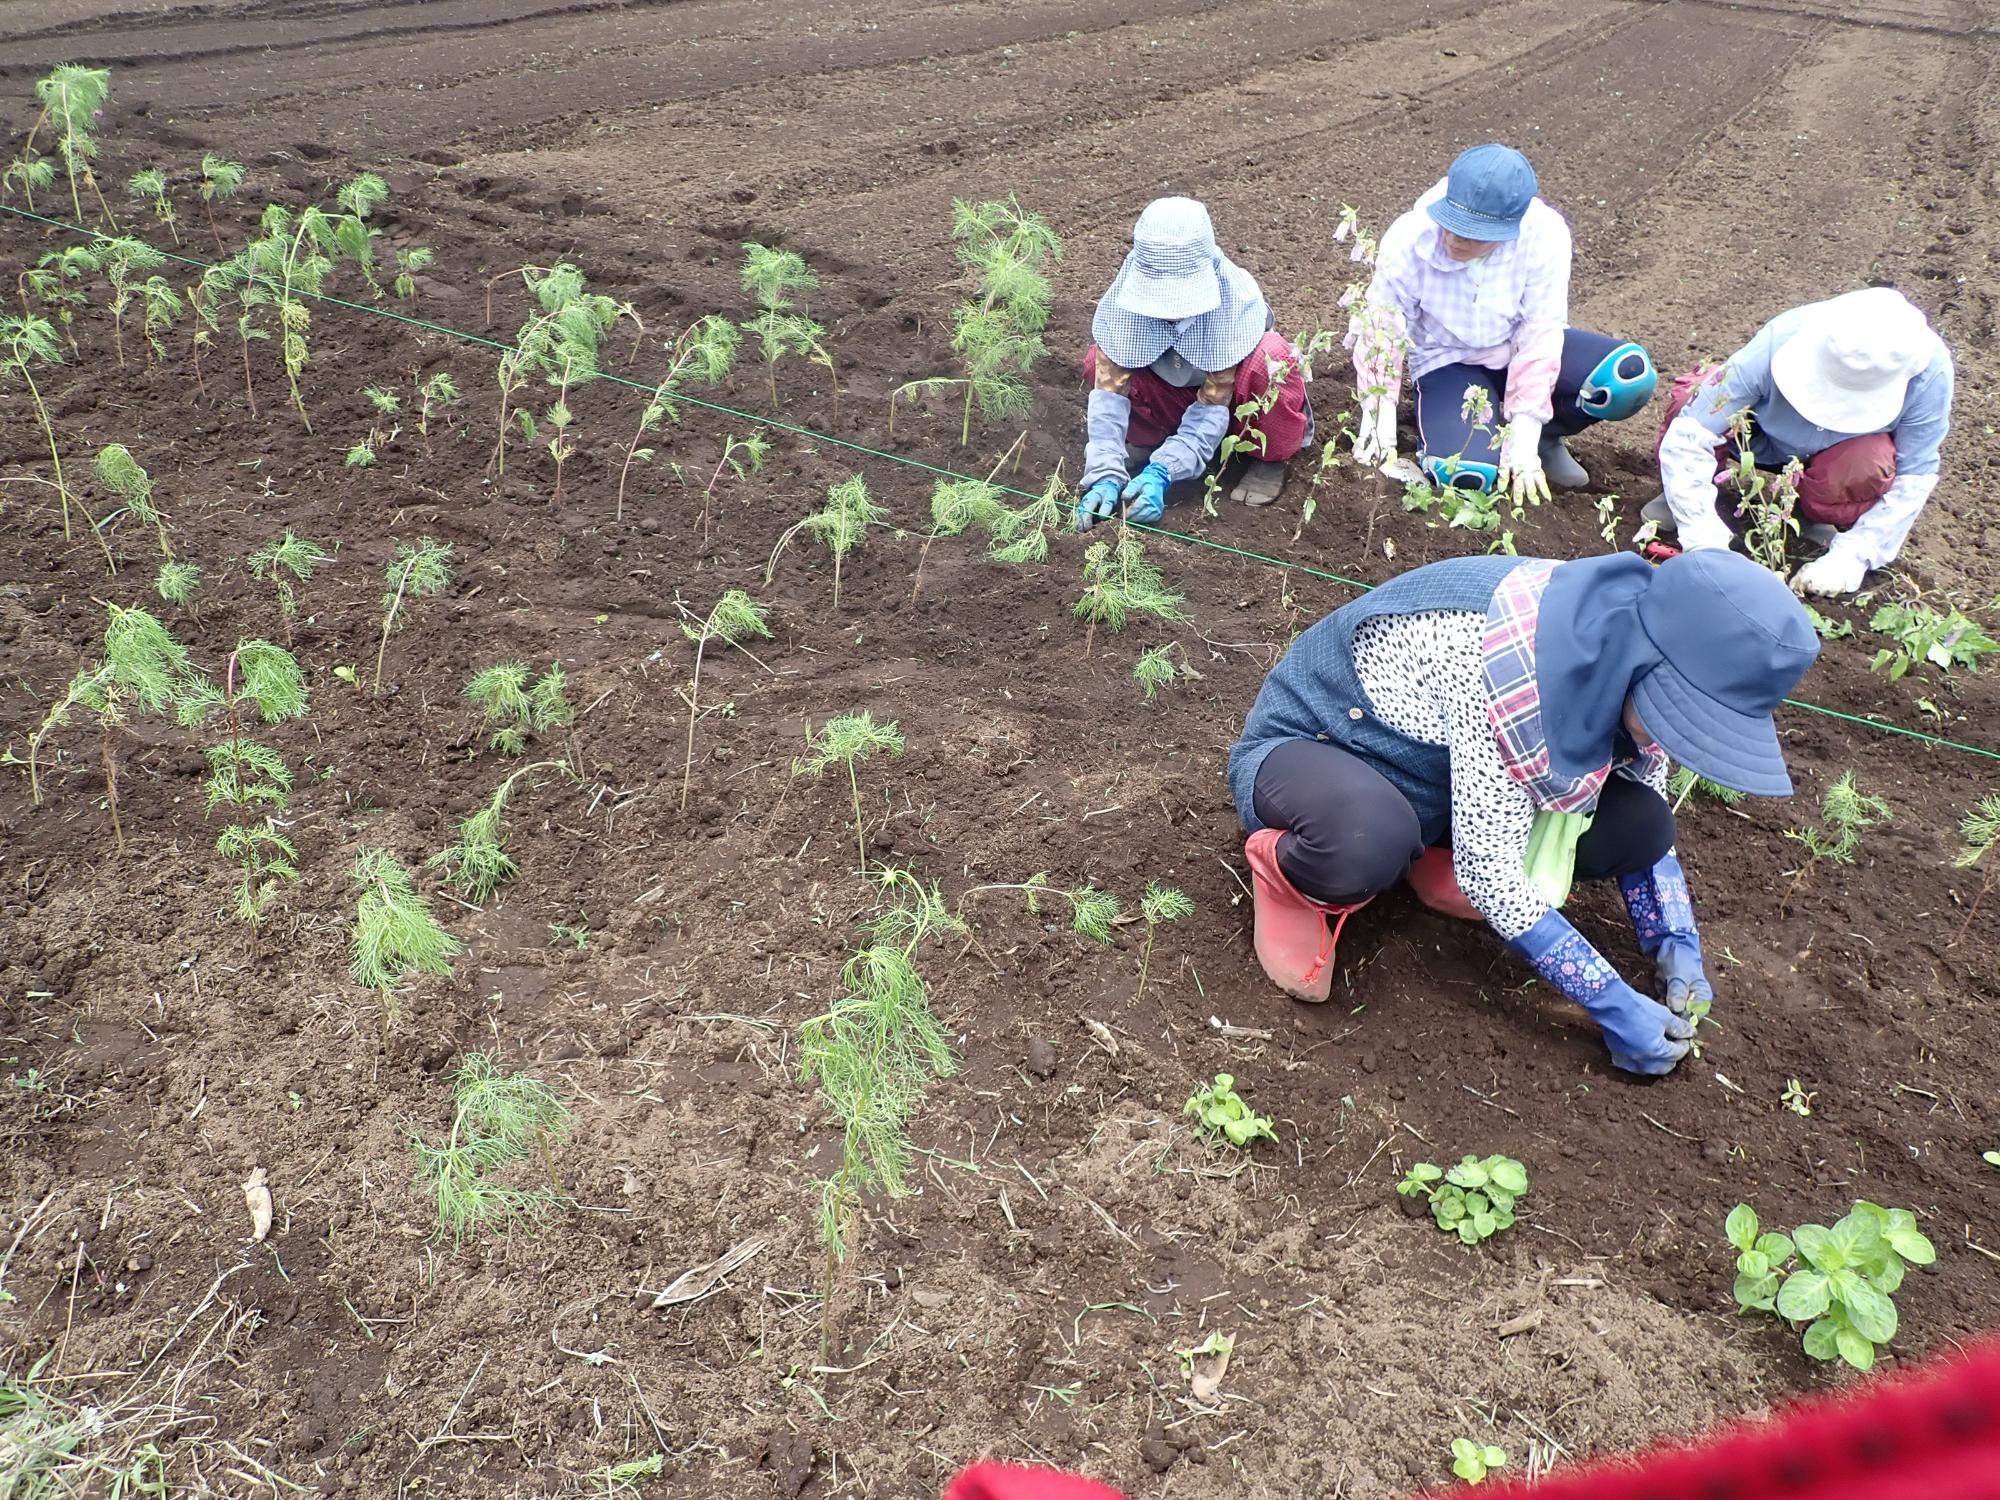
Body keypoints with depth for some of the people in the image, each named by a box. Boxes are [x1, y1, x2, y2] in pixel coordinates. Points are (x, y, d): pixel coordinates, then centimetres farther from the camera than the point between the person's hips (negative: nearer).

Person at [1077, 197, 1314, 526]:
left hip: (1231, 388, -2)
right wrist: (1105, 474, -41)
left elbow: (1214, 403, -35)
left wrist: (1161, 473, -46)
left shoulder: (1236, 298, -36)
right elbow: (1110, 387, -30)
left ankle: (1268, 457, -9)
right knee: (1099, 362, -25)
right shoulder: (1128, 291, -30)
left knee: (1272, 361, -37)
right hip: (1173, 389, 3)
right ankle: (1148, 439, 3)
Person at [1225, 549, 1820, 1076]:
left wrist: (1676, 943, -9)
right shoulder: (1516, 666, -37)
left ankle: (1430, 855, 6)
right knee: (1367, 839, -43)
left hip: (1425, 767, 7)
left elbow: (1645, 820, 4)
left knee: (1634, 822, -12)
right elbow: (1490, 869, -31)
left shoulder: (1625, 646, -13)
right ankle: (1285, 867, -9)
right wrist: (1613, 1005, -25)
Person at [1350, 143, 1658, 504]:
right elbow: (1380, 327, -17)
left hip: (1516, 351, 2)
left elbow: (1540, 334, -22)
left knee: (1632, 373, -23)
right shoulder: (1409, 240, -25)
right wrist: (1379, 428, -23)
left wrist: (1523, 441, -25)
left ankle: (1544, 438, 5)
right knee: (1465, 474, -32)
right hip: (1448, 362, -2)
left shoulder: (1543, 235, -24)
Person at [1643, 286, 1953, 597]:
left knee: (1868, 465, -38)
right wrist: (1706, 544, -40)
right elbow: (1687, 437, -36)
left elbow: (1912, 478, -22)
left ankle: (1820, 519, -2)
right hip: (1764, 437, 0)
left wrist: (1849, 559, -29)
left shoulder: (1930, 372, -33)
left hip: (1848, 447, 1)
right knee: (1690, 397, -32)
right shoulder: (1778, 344, -38)